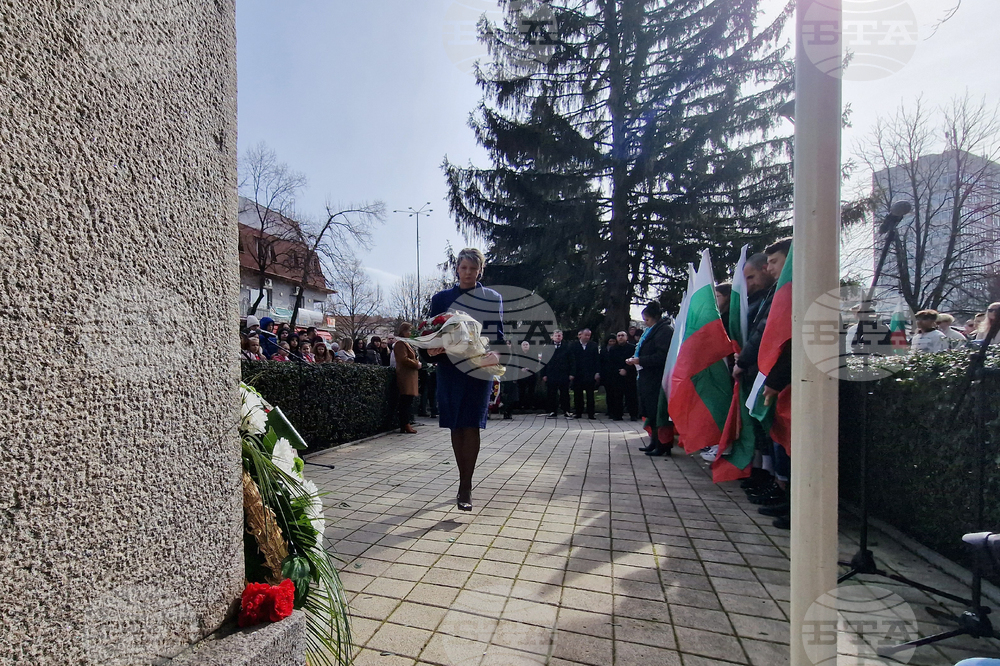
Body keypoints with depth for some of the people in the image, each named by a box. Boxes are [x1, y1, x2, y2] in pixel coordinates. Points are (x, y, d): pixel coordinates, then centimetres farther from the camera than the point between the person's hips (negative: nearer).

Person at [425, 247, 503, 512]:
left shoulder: (492, 298, 6)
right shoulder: (441, 298, 10)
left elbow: (498, 334, 0)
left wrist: (495, 354, -20)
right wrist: (432, 349, -14)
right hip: (450, 368, 2)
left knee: (471, 425, -7)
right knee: (456, 427, 7)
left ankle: (465, 488, 1)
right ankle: (465, 483, 23)